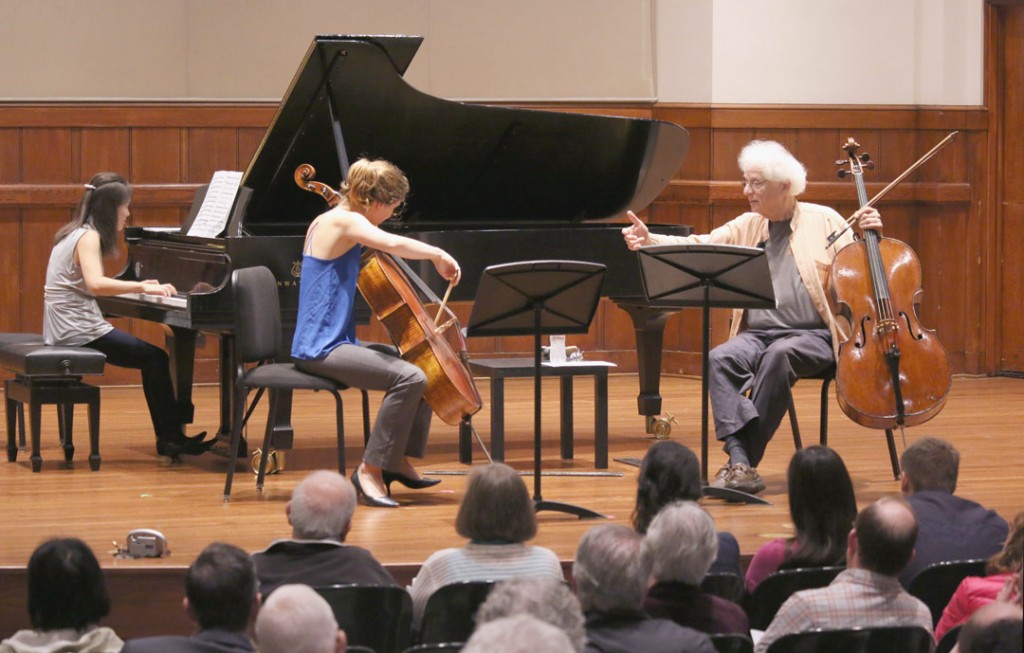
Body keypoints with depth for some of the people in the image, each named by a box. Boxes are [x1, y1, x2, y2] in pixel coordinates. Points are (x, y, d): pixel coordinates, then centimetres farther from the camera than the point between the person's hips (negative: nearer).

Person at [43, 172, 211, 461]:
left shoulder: (77, 233, 14)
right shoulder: (88, 237, -15)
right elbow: (95, 284, -32)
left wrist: (136, 286, 20)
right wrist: (141, 287, -31)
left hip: (67, 326, 10)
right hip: (77, 329, -10)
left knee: (152, 358, 12)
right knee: (155, 358, -10)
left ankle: (170, 436, 10)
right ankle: (171, 439, -5)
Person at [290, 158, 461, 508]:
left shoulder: (328, 222, 15)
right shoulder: (345, 221, -15)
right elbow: (393, 244, -33)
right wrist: (439, 255, -20)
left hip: (335, 342, 11)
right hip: (321, 349, -11)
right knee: (409, 378, -28)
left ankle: (398, 461, 19)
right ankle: (371, 469, -18)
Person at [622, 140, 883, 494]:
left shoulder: (824, 221, 6)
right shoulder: (745, 227, 16)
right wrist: (649, 240, -10)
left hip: (813, 335, -4)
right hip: (756, 335, 4)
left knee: (778, 355, -36)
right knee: (720, 359, -28)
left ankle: (745, 460, -33)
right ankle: (740, 461, -39)